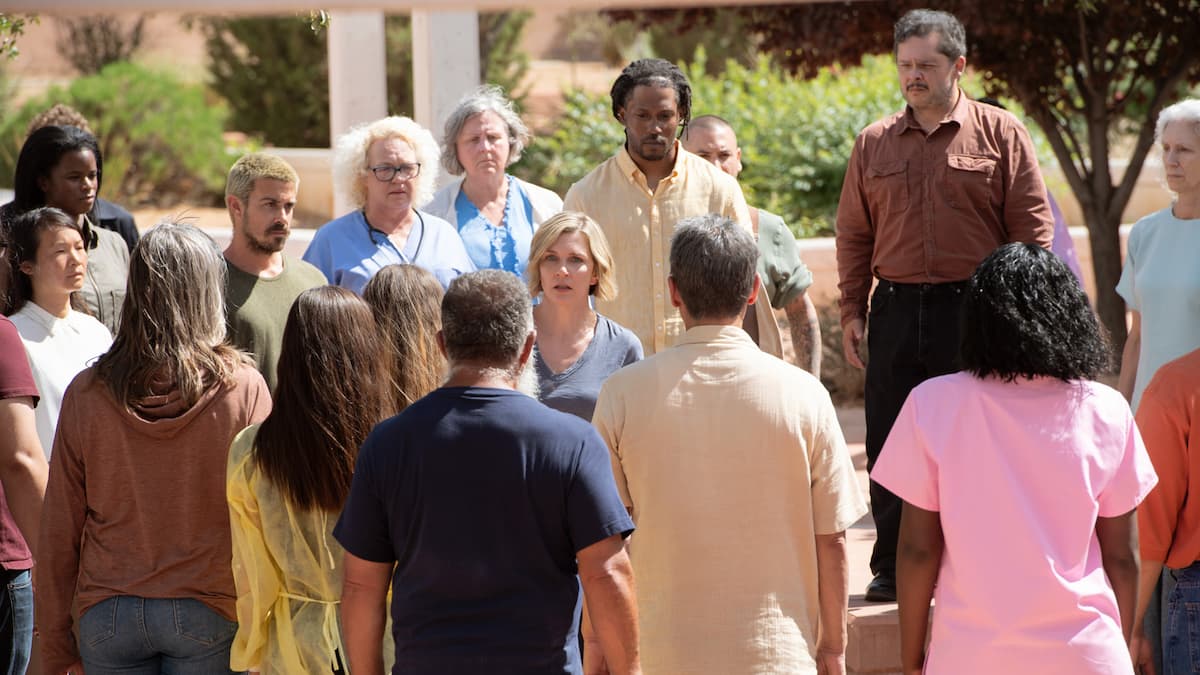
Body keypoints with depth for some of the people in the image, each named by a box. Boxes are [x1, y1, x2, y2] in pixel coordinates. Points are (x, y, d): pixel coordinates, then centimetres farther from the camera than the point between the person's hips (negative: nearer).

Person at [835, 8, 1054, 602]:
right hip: (897, 309, 3)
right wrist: (852, 310, 7)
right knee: (889, 442, 5)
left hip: (975, 308, -3)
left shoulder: (1000, 134, 1)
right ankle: (891, 568, 16)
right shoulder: (874, 144, 10)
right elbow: (853, 234, 14)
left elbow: (1032, 226, 0)